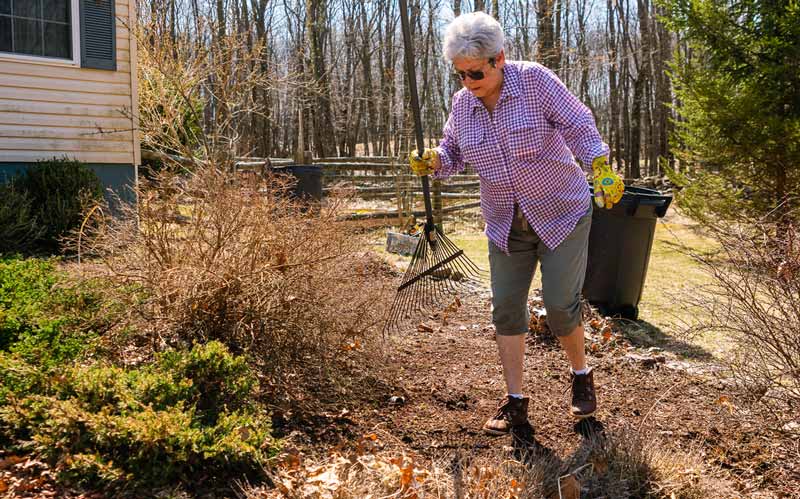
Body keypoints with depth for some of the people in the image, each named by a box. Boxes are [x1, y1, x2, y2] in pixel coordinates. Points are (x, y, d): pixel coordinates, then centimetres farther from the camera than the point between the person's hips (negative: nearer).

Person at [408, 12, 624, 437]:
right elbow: (453, 154, 9)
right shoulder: (463, 104, -2)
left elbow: (578, 125, -16)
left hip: (562, 213, -4)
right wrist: (431, 162, -14)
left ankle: (581, 375, 22)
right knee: (507, 308, 1)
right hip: (506, 223, 4)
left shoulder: (535, 80, -15)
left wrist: (601, 167, -31)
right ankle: (515, 402, 11)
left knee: (559, 305, -8)